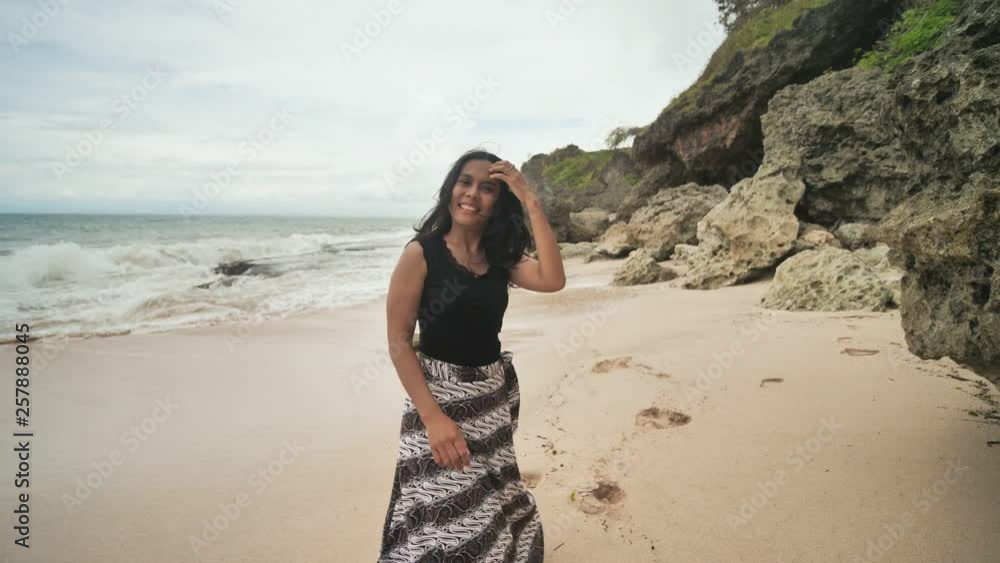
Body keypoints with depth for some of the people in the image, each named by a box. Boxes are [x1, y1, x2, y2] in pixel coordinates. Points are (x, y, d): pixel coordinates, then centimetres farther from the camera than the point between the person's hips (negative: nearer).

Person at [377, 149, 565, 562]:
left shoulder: (500, 257, 4)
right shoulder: (421, 253, -11)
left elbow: (553, 280, -15)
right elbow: (398, 342, -14)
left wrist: (530, 202, -15)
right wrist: (434, 418, -21)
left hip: (496, 395, 5)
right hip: (439, 395, -5)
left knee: (489, 516, 20)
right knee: (444, 526, 5)